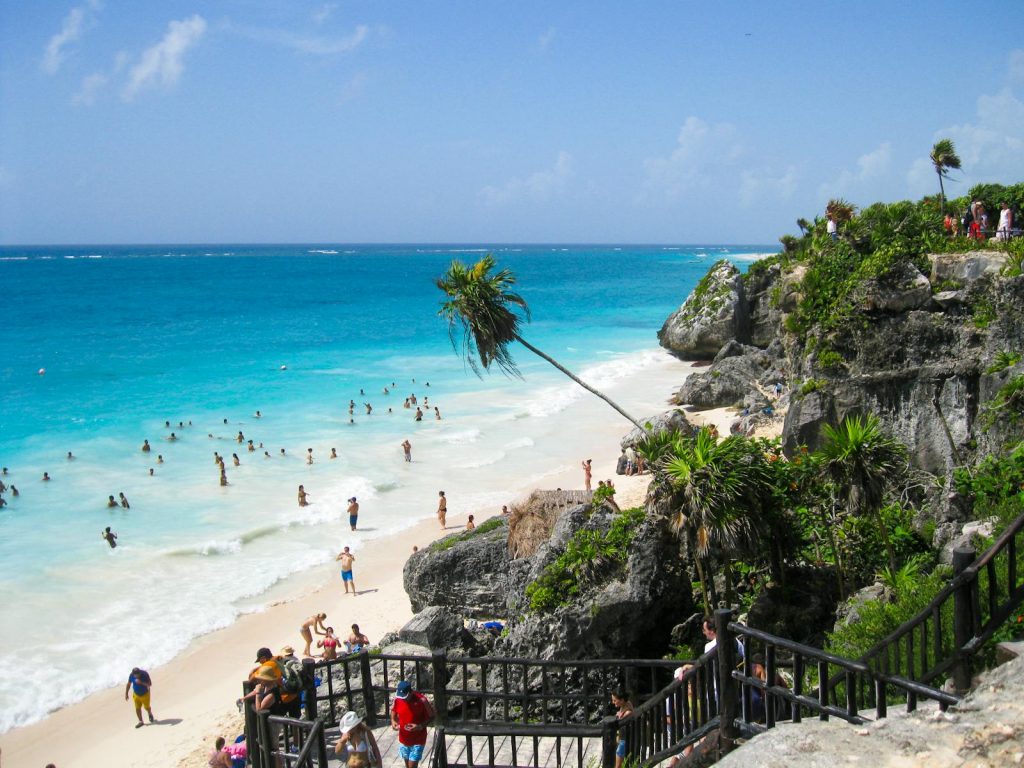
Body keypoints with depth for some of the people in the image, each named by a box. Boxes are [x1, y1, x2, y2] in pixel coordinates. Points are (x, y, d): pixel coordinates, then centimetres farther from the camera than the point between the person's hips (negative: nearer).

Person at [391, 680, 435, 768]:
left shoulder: (421, 700, -24)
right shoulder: (397, 699, -12)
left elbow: (431, 716, -12)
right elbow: (393, 710, 10)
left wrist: (420, 726, -27)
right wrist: (393, 721, -10)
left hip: (418, 739, -4)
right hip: (404, 738, 4)